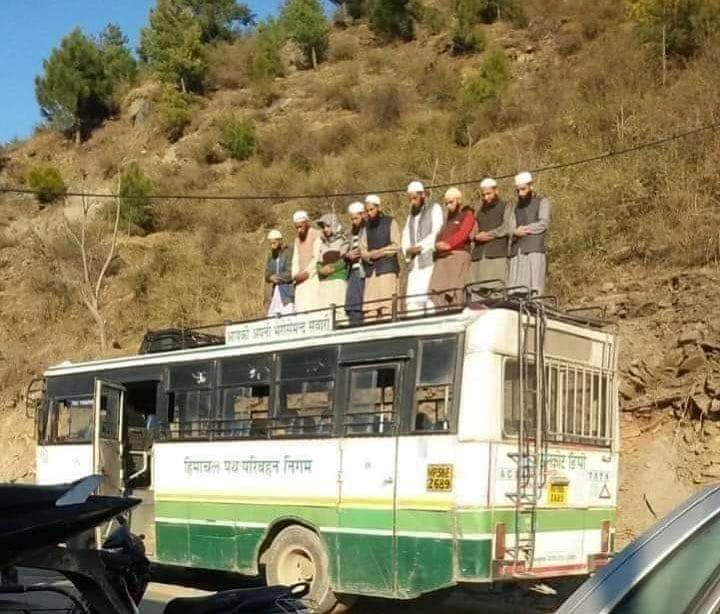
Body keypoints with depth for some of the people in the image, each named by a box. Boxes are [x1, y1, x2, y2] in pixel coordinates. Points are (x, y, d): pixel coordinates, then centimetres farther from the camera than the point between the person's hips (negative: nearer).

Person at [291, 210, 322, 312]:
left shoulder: (316, 236, -4)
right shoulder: (297, 239, 20)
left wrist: (307, 272, -15)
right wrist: (295, 275, 3)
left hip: (313, 277, -6)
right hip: (301, 281, 6)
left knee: (313, 307, -15)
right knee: (300, 308, -3)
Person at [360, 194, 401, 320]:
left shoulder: (390, 222, 6)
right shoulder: (366, 227, 20)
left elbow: (396, 246, -4)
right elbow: (363, 250, 13)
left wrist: (379, 252, -4)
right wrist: (369, 256, -8)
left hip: (387, 268, -4)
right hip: (370, 271, 5)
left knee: (386, 306, -13)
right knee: (369, 309, -5)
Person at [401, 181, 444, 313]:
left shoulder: (434, 209, 5)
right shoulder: (411, 215, 26)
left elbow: (436, 234, -6)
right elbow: (406, 237, 19)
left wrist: (419, 247, -12)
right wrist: (408, 250, -1)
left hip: (429, 261, -6)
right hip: (414, 264, 6)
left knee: (427, 297, -14)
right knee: (412, 299, -5)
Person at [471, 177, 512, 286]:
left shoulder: (505, 207, 12)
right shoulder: (480, 211, 26)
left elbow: (506, 228, -3)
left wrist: (489, 234, -9)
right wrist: (477, 237, -5)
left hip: (498, 254, -4)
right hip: (479, 255, 4)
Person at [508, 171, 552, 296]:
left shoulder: (542, 201, 9)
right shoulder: (517, 206, 26)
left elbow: (544, 223, -5)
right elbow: (511, 228, 14)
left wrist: (526, 229, -4)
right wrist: (516, 231, -8)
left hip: (534, 249, -5)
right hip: (517, 251, 5)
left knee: (534, 287, -13)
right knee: (515, 289, -5)